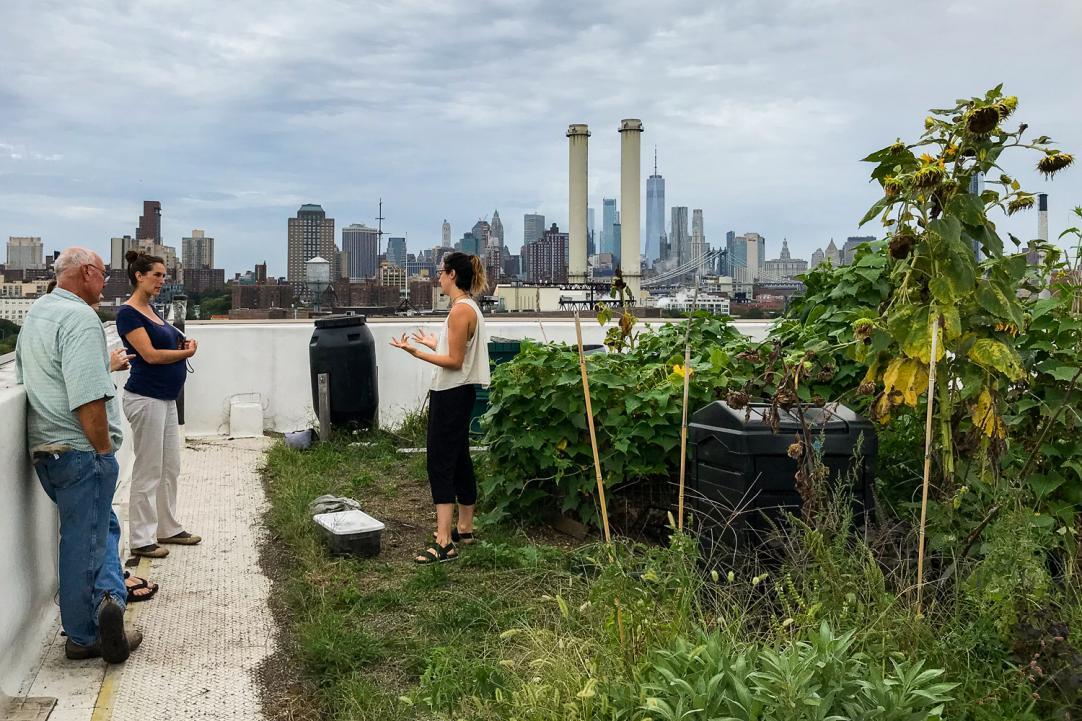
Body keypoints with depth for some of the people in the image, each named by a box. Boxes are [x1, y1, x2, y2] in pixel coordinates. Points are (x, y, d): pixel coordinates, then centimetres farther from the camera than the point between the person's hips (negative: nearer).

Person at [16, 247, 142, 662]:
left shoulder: (35, 313, 16)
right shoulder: (80, 317, -17)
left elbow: (27, 378, 26)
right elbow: (88, 399, -25)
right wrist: (105, 449, -16)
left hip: (43, 448, 10)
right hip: (80, 451, -9)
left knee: (104, 525, 19)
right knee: (85, 540, -1)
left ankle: (108, 597, 10)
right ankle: (83, 637, 7)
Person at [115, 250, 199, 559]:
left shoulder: (150, 308, 13)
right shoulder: (128, 313, -13)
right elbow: (150, 354, -19)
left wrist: (183, 345, -1)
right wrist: (186, 353, -7)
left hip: (166, 398, 9)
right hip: (146, 398, -9)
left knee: (170, 468, 15)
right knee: (148, 471, -1)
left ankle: (168, 528, 27)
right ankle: (141, 540, 9)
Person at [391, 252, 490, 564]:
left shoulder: (460, 310, -18)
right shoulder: (470, 307, 13)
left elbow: (455, 361, -20)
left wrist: (416, 352, -23)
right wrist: (434, 343, 29)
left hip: (450, 395, -11)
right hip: (459, 394, 11)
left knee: (440, 464, -10)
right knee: (459, 460, 16)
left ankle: (444, 543, -11)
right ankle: (464, 529, 27)